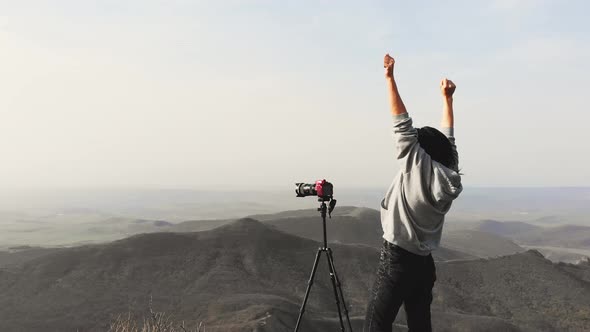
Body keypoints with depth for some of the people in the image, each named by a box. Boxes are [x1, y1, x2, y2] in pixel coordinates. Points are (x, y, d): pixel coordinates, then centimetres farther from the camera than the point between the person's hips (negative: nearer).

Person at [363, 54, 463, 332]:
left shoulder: (418, 166, -12)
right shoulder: (450, 175, 4)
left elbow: (402, 124, -13)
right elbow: (448, 138, 16)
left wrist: (390, 78, -10)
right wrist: (447, 98, 25)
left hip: (397, 260, -7)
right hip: (424, 263, 7)